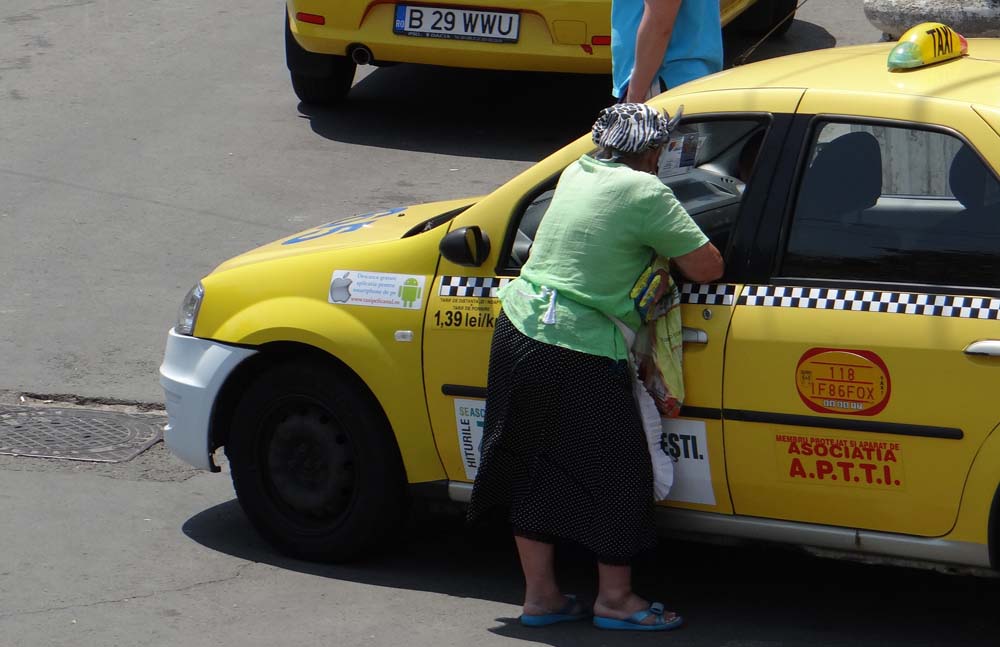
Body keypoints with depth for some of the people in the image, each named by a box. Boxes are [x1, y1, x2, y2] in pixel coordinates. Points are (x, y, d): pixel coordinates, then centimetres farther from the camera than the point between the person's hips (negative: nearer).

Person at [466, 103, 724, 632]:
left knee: (534, 469, 16)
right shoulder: (644, 193, -10)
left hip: (517, 330, 8)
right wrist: (673, 255, 11)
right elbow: (707, 266, -9)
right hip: (579, 357, -8)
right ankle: (615, 599, 16)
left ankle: (540, 595, 24)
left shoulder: (576, 173, 12)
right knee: (617, 472, 8)